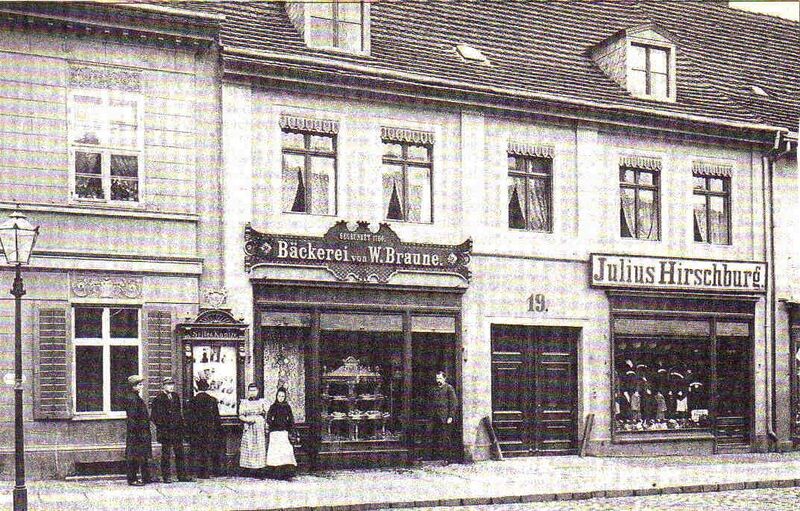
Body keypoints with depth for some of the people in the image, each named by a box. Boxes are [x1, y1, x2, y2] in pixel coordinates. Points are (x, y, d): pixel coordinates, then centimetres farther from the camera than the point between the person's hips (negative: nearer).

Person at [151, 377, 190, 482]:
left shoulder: (175, 397, 13)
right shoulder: (159, 399, -7)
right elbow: (156, 417, -8)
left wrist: (181, 425, 13)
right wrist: (162, 427, -12)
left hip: (177, 430, 6)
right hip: (166, 431, -6)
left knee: (180, 453, 7)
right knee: (166, 454, -1)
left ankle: (181, 475, 12)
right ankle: (166, 476, 5)